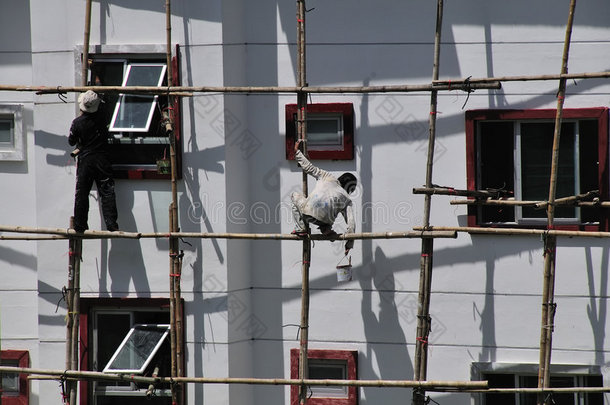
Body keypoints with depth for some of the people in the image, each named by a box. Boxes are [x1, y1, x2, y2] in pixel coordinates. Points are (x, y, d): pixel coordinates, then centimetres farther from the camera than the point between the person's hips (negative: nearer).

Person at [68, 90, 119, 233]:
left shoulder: (77, 122, -9)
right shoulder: (101, 118, -4)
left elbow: (71, 142, 1)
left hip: (84, 161, -1)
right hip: (101, 159, 1)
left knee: (81, 193, 6)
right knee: (107, 192, 1)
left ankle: (80, 225, 7)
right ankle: (111, 223, -7)